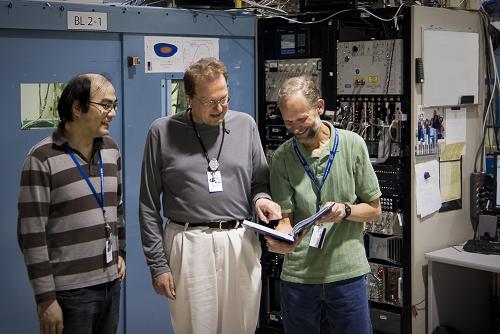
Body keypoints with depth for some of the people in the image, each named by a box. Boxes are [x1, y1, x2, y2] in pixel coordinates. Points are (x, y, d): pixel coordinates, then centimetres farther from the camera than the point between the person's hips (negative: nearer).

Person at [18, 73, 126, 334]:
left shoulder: (111, 149, 7)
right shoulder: (42, 158, -12)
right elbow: (31, 234, -13)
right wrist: (46, 298, -13)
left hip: (111, 283, 6)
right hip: (69, 292, -6)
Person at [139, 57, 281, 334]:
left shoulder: (245, 125, 6)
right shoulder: (163, 132, -1)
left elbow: (260, 181, 16)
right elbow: (149, 206, 2)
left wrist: (261, 198, -8)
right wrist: (158, 264, -1)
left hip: (241, 243, 2)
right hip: (188, 246, -2)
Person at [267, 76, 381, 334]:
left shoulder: (352, 145, -2)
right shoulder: (282, 157, -1)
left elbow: (374, 209, 4)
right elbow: (286, 218, -3)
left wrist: (345, 210, -16)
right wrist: (279, 238, -25)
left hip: (347, 272, 0)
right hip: (297, 274, 1)